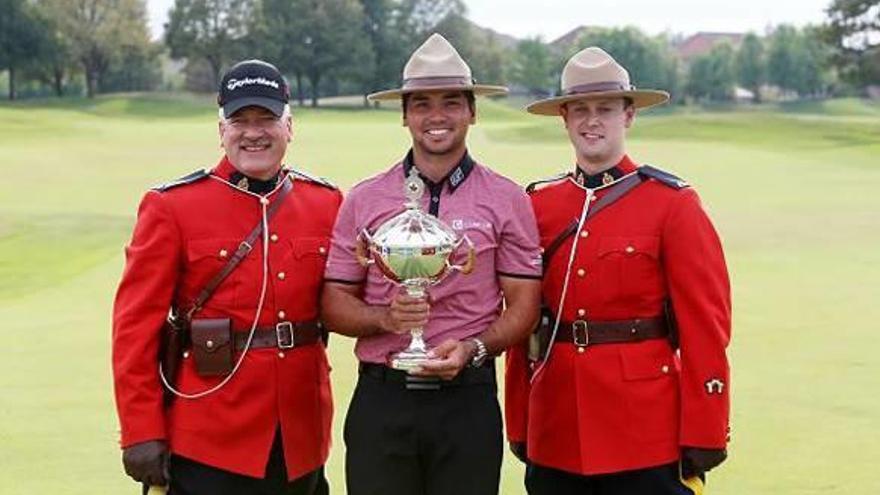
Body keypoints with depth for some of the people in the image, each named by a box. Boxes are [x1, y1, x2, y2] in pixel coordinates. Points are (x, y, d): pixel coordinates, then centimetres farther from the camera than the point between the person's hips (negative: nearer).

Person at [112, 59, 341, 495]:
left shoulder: (326, 202, 6)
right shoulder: (171, 206, -5)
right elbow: (136, 324, -6)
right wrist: (141, 434, -11)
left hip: (302, 440, 4)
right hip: (208, 441, -4)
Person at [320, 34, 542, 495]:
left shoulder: (507, 200, 2)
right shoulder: (364, 199, 5)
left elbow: (523, 305, 2)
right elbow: (334, 304, 6)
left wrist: (472, 348, -15)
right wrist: (385, 317, -14)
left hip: (468, 400, 0)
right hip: (380, 399, 1)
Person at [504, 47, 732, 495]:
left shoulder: (672, 203, -4)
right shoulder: (538, 205, 6)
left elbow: (705, 324, -6)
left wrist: (704, 436, -9)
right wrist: (519, 426, 7)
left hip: (648, 438, -3)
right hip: (556, 434, 3)